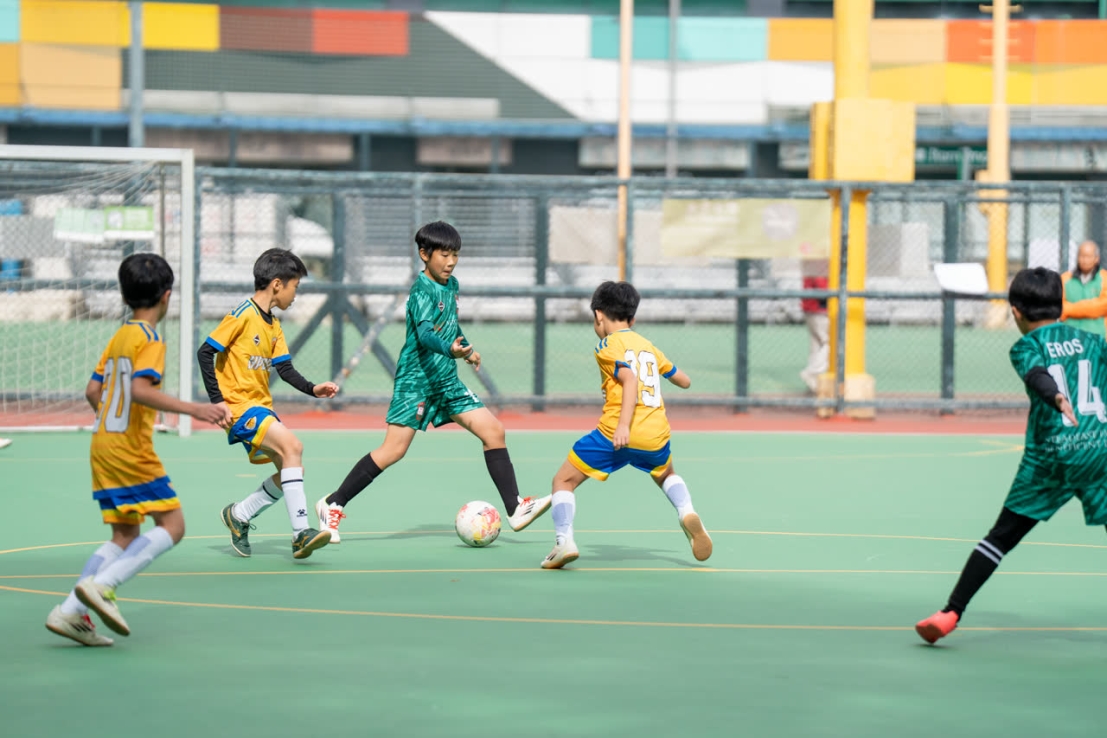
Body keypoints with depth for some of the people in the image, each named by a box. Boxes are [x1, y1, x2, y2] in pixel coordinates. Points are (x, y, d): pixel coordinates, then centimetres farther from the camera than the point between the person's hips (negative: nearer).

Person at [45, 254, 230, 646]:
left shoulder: (119, 337, 14)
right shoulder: (150, 338, -11)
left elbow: (93, 390, 17)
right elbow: (140, 389, -25)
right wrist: (193, 409, -28)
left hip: (103, 447, 9)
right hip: (133, 450, -9)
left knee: (125, 536, 12)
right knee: (172, 525, -4)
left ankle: (70, 612, 2)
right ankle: (102, 585, -18)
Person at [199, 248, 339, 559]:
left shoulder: (274, 326, 15)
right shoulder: (243, 315, -11)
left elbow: (285, 368, 11)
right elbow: (205, 353, -13)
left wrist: (312, 389, -6)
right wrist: (217, 400, -18)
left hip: (262, 407, 9)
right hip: (239, 406, -9)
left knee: (290, 469, 3)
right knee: (292, 445, -25)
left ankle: (238, 515, 21)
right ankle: (301, 532, -28)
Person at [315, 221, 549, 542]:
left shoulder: (451, 285, 9)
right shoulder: (422, 291, -17)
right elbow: (425, 333, -36)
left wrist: (466, 347, 33)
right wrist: (450, 349, -53)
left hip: (447, 382, 8)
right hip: (416, 380, -8)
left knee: (494, 431, -1)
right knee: (393, 450, -11)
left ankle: (515, 509, 2)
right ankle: (333, 505, 1)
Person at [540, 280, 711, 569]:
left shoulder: (608, 345, 1)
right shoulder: (649, 346, 19)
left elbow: (630, 379, -16)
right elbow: (684, 381, 29)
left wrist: (624, 425, -25)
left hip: (615, 435, -5)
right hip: (656, 435, 5)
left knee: (564, 480, 8)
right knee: (666, 475, 35)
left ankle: (564, 541, -11)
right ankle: (687, 512, 6)